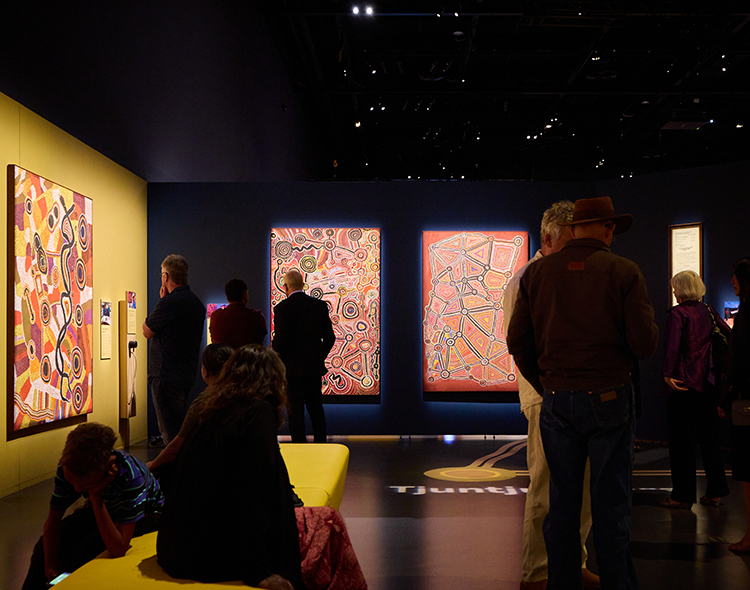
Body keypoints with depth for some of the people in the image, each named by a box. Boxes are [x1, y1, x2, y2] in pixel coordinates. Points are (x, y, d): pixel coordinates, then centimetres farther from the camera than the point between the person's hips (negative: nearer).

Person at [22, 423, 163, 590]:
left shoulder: (132, 477, -41)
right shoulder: (68, 467, -25)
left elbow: (118, 551, -40)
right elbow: (53, 522, -9)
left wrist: (95, 497, -45)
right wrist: (50, 569, -19)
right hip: (102, 506, 5)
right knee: (45, 549, -8)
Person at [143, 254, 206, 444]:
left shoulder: (169, 302, -18)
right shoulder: (197, 303, 10)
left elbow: (147, 331, -4)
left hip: (167, 376, -9)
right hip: (188, 375, 9)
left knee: (171, 431, -3)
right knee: (180, 428, 19)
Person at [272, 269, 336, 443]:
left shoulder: (282, 308, -12)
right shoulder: (320, 305, 1)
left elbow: (279, 341, -14)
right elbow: (329, 337, 3)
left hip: (292, 367, -4)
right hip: (314, 366, 4)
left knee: (295, 410, 3)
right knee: (316, 407, 15)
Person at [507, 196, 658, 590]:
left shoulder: (537, 272, 4)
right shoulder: (624, 272, -5)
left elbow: (518, 341, 4)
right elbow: (645, 343, -10)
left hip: (556, 400, 3)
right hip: (608, 397, -3)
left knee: (562, 501, 11)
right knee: (610, 503, 5)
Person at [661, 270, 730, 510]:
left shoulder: (677, 313, -9)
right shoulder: (710, 312, 8)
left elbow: (672, 346, -20)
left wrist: (667, 374, -18)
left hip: (684, 383, -6)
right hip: (708, 382, 6)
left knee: (681, 440, 1)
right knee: (709, 438, 14)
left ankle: (683, 496, 5)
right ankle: (715, 492, 20)